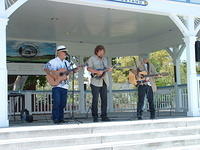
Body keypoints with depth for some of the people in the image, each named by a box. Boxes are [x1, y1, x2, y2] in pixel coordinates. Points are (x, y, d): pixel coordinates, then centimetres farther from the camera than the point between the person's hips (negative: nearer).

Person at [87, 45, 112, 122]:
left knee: (104, 99, 4)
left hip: (104, 82, 6)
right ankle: (95, 117, 3)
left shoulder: (104, 58, 18)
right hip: (95, 82, -6)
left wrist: (108, 69, 2)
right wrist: (97, 72, -21)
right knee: (95, 99, -4)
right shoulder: (92, 59, -1)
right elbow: (89, 68, -10)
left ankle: (104, 116, 10)